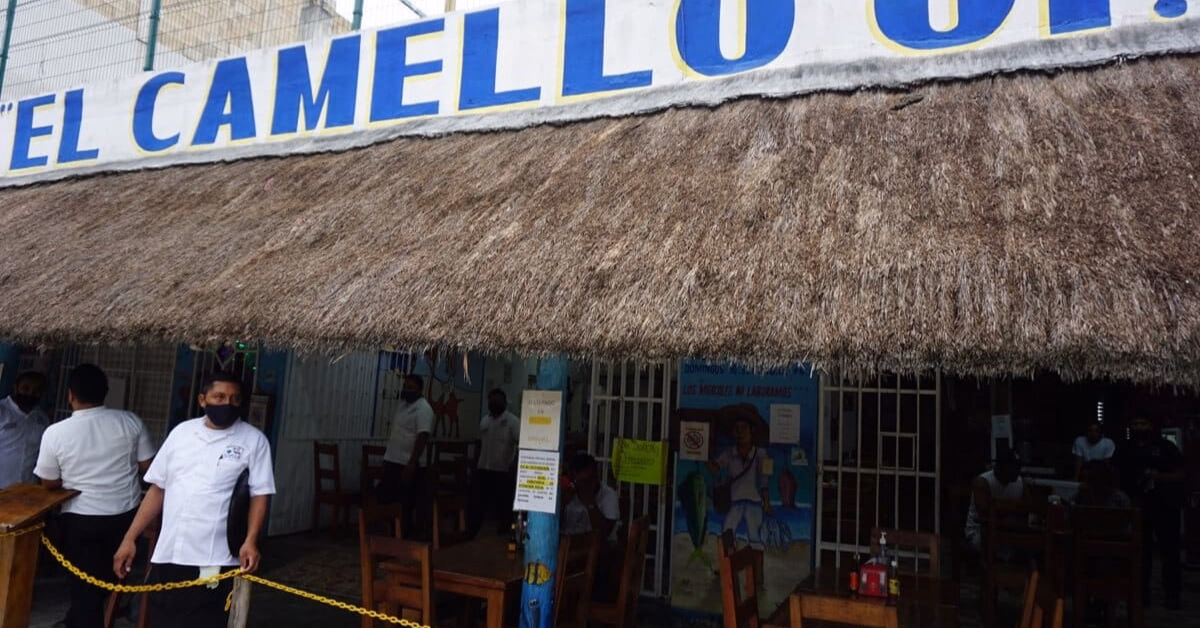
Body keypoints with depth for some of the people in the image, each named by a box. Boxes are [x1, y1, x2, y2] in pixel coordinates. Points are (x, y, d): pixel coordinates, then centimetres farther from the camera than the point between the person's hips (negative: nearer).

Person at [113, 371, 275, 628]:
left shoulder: (253, 440, -2)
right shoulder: (181, 432, 9)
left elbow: (260, 494, -4)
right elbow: (157, 489, 13)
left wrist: (250, 541, -18)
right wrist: (130, 538, 9)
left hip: (215, 563, -4)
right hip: (168, 557, 4)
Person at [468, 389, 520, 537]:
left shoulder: (513, 421, -11)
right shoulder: (484, 420, 10)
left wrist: (514, 464, -27)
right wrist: (474, 464, 18)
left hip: (503, 472, -6)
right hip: (483, 470, 6)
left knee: (503, 506, 4)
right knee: (476, 504, 10)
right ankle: (471, 534, 23)